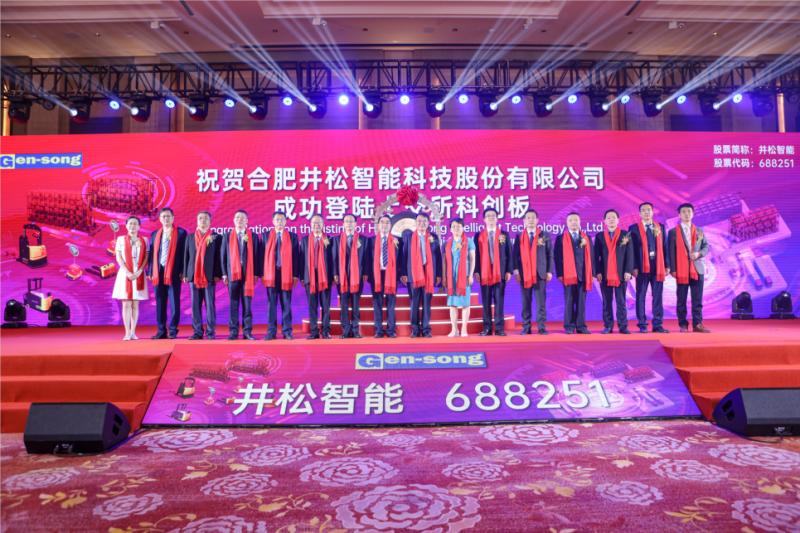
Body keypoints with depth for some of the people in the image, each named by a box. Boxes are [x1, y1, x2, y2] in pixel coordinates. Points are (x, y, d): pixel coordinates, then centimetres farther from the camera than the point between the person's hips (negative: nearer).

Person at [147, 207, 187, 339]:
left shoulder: (181, 233, 3)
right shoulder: (155, 235, 16)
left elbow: (184, 253, -1)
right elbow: (152, 254, 15)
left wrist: (182, 271, -8)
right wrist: (150, 272, 7)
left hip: (174, 273, -4)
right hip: (158, 273, 4)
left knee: (174, 303, -1)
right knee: (160, 303, 6)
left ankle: (173, 331, 6)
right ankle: (161, 331, 13)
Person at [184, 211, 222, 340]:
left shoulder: (216, 237, 5)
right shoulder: (190, 237, 16)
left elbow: (219, 257, -1)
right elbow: (186, 256, 12)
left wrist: (217, 275, -9)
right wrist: (185, 274, 6)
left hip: (209, 276, -3)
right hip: (194, 276, 3)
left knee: (210, 305, -2)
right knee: (195, 305, 3)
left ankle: (210, 332, 3)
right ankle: (197, 332, 10)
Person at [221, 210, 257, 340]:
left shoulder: (252, 236, 7)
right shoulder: (227, 236, 11)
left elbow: (254, 256, 4)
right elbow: (224, 256, 10)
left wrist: (255, 274, -1)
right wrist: (224, 273, 3)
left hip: (247, 273, -1)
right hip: (232, 273, 1)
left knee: (247, 304, 0)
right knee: (233, 304, 3)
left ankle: (247, 332, 6)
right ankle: (234, 332, 8)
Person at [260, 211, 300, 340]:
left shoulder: (292, 236, 7)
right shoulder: (265, 235, 10)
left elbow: (296, 257, 4)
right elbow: (262, 255, 7)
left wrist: (295, 275, -2)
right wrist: (262, 274, -1)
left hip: (286, 274, -1)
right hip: (270, 273, 1)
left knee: (286, 304, 3)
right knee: (271, 304, 3)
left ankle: (287, 331, 9)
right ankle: (271, 331, 9)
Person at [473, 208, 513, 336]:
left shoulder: (504, 235, 10)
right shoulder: (478, 236, 10)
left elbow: (509, 254, 7)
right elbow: (476, 255, 7)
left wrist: (509, 271, -2)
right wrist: (476, 272, -2)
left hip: (500, 272, 0)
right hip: (484, 272, 1)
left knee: (499, 300, -1)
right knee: (486, 301, 3)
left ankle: (499, 328, 4)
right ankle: (487, 328, 9)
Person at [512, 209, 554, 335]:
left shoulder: (545, 235, 9)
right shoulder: (519, 236, 9)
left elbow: (550, 255, 7)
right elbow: (515, 255, 5)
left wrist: (550, 271, -1)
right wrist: (516, 271, -5)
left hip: (540, 273, -1)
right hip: (524, 274, 1)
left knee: (541, 302, -2)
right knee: (525, 302, 4)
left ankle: (542, 327, 4)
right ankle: (526, 327, 10)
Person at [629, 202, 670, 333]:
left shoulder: (660, 227, 13)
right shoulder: (634, 228, 4)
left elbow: (665, 247, 10)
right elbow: (632, 249, -1)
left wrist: (667, 265, 3)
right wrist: (634, 267, -9)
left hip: (657, 265, 3)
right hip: (642, 267, -2)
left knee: (657, 295, 4)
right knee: (641, 296, 1)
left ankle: (658, 324, 10)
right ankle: (642, 325, 7)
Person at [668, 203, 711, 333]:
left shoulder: (699, 231, 13)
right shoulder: (673, 232, 2)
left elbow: (706, 247, 14)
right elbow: (671, 252, -1)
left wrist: (699, 254, -8)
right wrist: (673, 269, -7)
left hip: (697, 269, 3)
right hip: (681, 269, -3)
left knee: (697, 299, 3)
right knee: (681, 300, 1)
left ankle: (697, 324, 8)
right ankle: (683, 325, 7)